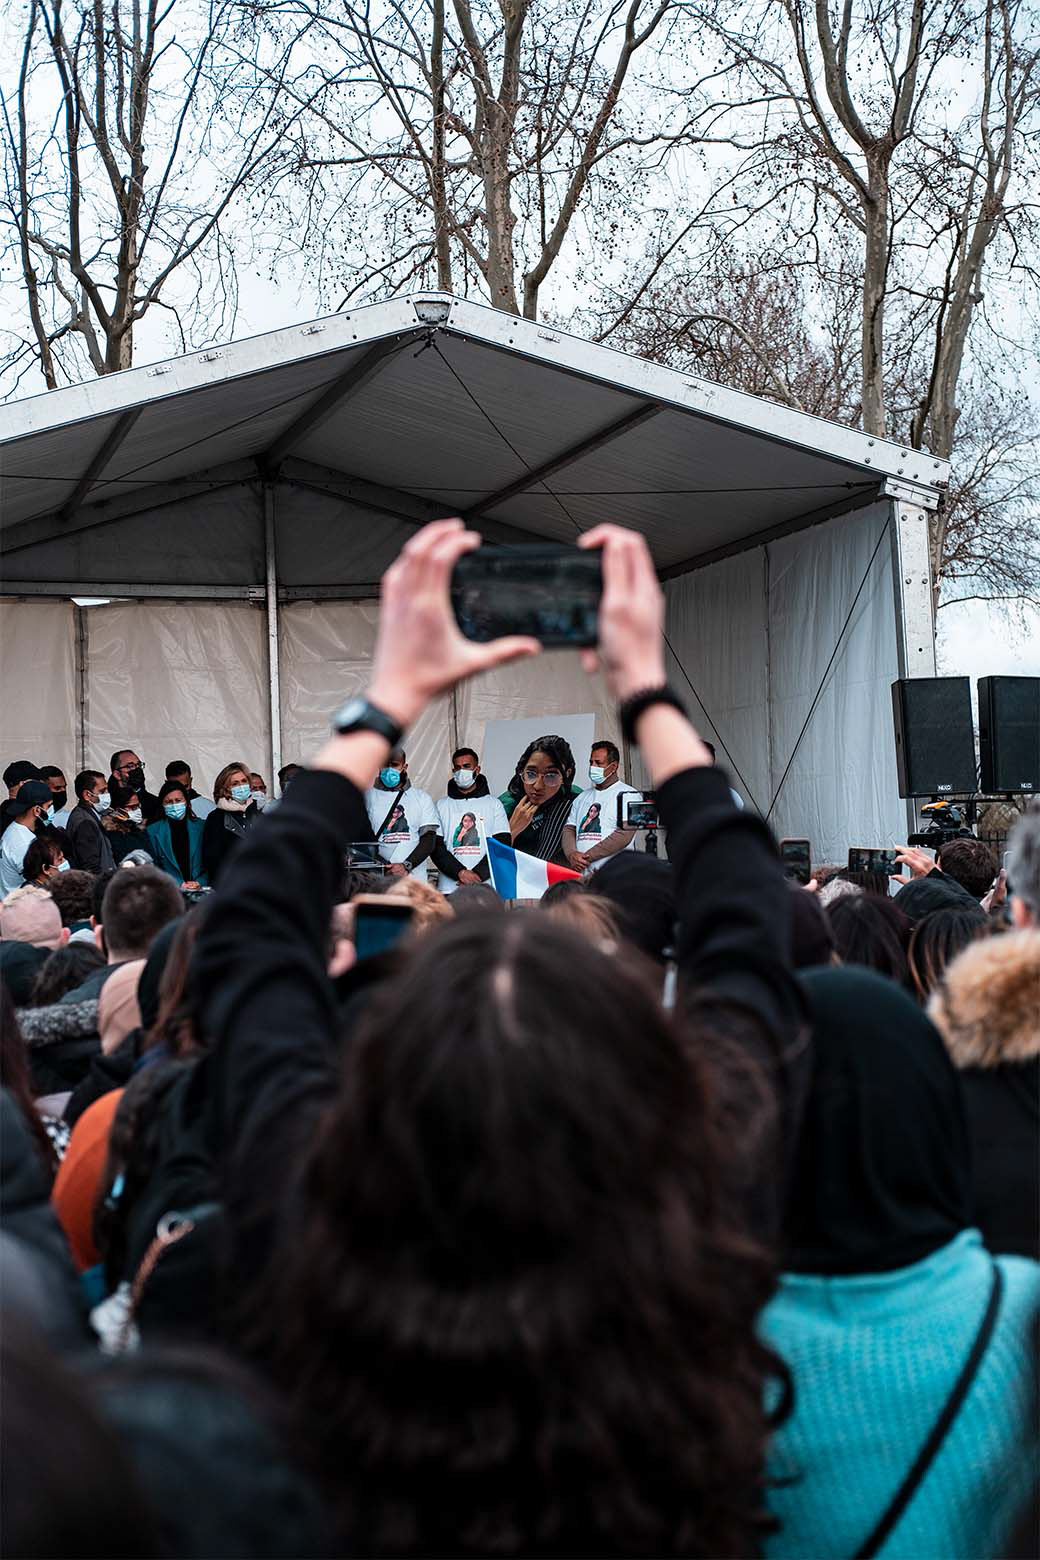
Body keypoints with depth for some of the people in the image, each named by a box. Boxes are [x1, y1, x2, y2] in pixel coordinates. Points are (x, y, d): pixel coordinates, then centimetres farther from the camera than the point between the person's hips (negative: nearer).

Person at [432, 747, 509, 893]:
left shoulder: (494, 804, 11)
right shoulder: (442, 805, 13)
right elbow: (436, 847, 5)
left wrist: (477, 874, -10)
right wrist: (460, 872, -10)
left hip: (485, 887, 0)